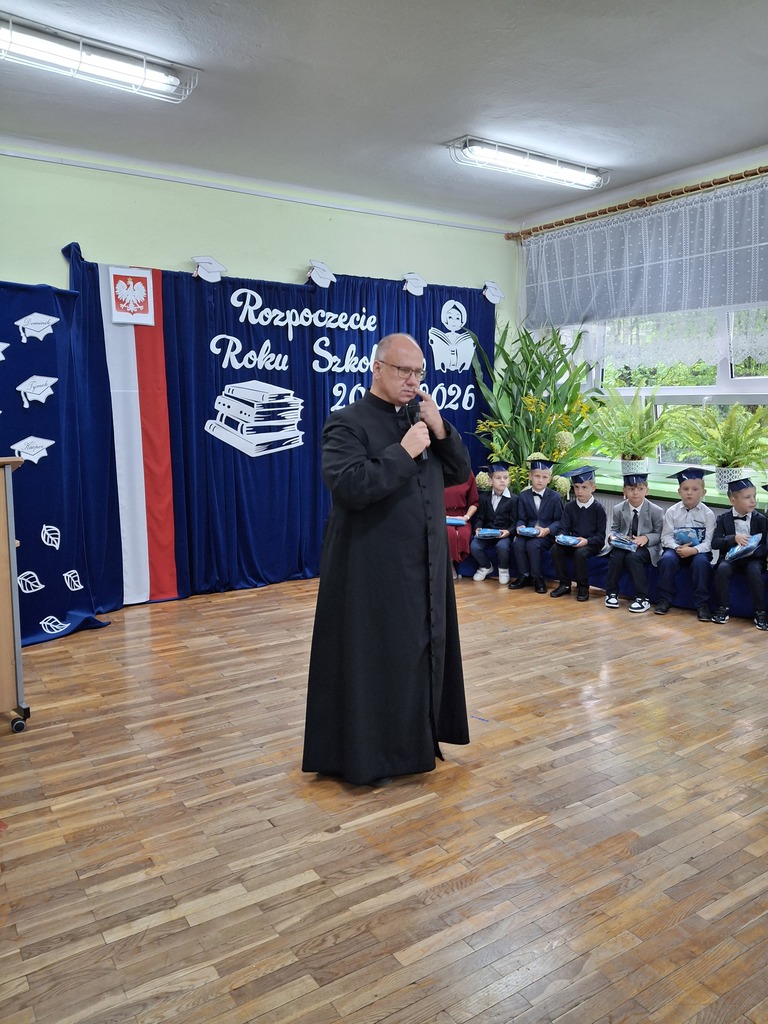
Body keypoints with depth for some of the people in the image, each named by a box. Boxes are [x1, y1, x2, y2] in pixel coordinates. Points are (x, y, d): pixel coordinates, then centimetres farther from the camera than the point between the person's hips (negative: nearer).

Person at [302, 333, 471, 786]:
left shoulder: (421, 417, 11)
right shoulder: (347, 423, -10)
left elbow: (461, 472, 9)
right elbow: (348, 487, -24)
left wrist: (441, 430, -6)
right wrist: (403, 452, -22)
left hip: (424, 565, 7)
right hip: (372, 570, -7)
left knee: (420, 652, 14)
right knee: (371, 657, 2)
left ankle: (413, 740, 32)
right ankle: (366, 752, 18)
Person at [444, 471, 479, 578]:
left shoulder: (468, 474, 4)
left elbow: (474, 502, 8)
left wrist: (466, 517, -7)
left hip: (461, 517, 2)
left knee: (463, 535, -32)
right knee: (450, 534, -34)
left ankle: (454, 564, -6)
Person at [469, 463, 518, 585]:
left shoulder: (513, 499, 0)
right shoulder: (484, 497, 9)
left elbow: (514, 522, -1)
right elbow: (480, 518, 10)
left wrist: (508, 531, -21)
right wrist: (478, 528, -11)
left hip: (504, 533, -3)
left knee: (502, 546, -35)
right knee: (474, 546, -24)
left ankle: (503, 570, -1)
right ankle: (486, 566, 9)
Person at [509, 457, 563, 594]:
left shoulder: (555, 497, 0)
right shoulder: (523, 496, 8)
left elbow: (558, 521, -2)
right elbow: (521, 518, 8)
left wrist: (547, 530, -20)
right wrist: (520, 526, -16)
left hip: (547, 535, -3)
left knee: (532, 544, -31)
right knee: (517, 543, -26)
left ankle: (537, 578, -12)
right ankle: (524, 576, -10)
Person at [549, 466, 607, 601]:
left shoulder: (598, 507, -6)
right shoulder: (570, 506, 6)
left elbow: (600, 536, -8)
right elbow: (564, 528, 6)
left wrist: (586, 541, -25)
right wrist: (561, 536, -17)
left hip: (592, 544, -4)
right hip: (572, 542, 4)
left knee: (580, 553, -34)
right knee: (556, 549, -22)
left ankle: (583, 588, -13)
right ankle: (565, 585, -8)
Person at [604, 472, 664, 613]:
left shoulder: (656, 511, -5)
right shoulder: (618, 509, 2)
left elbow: (659, 534, -2)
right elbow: (614, 529, 12)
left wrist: (646, 538, -21)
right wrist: (613, 536, -12)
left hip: (646, 547, -3)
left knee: (633, 557, -33)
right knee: (616, 556, -29)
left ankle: (642, 598, -23)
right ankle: (611, 593, -10)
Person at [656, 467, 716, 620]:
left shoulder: (708, 514, -1)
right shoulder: (671, 511, 2)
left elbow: (709, 541, -8)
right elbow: (666, 536, -2)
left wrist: (693, 550, -26)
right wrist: (677, 548, -22)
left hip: (698, 551, -1)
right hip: (676, 549, 1)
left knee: (701, 562, -33)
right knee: (667, 559, -30)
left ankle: (702, 604, -20)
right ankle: (665, 599, -14)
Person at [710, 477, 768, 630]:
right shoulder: (723, 519, 1)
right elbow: (714, 543, -7)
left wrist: (754, 551, -21)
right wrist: (734, 538, -23)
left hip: (753, 558, 0)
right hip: (730, 557, 0)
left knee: (754, 572, -32)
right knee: (722, 569, -31)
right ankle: (722, 608, -15)